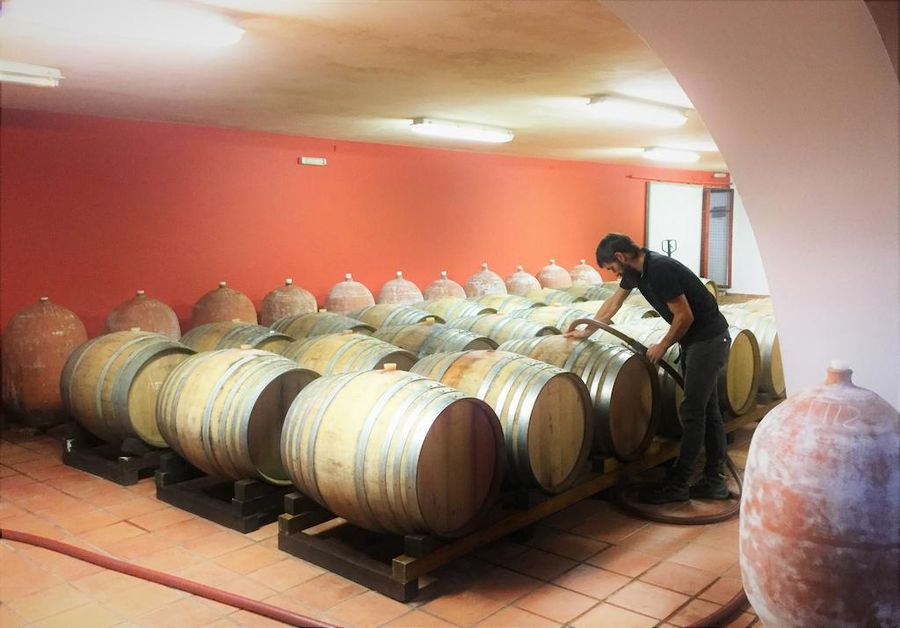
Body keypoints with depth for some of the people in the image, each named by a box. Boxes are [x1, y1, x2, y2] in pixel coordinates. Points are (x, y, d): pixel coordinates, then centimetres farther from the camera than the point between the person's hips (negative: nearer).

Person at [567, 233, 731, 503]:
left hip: (709, 339, -9)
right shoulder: (635, 271, 5)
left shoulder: (659, 270, -24)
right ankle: (715, 481, 17)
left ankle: (677, 484, -1)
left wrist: (662, 346, -8)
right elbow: (613, 303, 18)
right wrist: (586, 332, 23)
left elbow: (684, 316, -21)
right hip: (694, 340, 10)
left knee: (692, 412, -6)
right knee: (707, 410, 11)